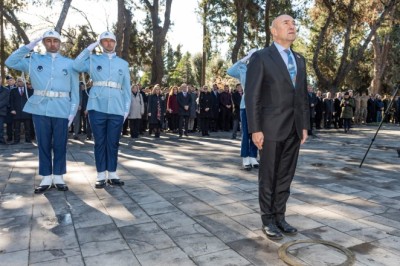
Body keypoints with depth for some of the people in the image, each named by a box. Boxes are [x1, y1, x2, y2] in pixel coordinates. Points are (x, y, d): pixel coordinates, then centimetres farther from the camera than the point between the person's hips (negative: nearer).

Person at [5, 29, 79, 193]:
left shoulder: (69, 63, 8)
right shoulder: (34, 60, 12)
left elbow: (75, 90, 5)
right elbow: (10, 62, 6)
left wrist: (73, 111, -3)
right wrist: (29, 46, 2)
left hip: (61, 110, -1)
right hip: (40, 109, 1)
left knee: (60, 144, 3)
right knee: (43, 144, 5)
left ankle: (58, 177, 14)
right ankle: (46, 178, 13)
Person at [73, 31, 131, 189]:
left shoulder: (123, 63, 13)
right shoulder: (93, 60, 10)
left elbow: (126, 88, 11)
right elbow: (76, 66, -9)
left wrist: (127, 108, 4)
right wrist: (89, 48, -3)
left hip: (116, 109, 1)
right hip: (97, 107, -1)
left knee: (113, 143, 5)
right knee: (100, 142, 2)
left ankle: (112, 174, 12)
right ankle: (101, 175, 9)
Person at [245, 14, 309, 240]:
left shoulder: (299, 60, 15)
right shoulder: (260, 58, -5)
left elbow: (303, 96, 16)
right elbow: (252, 96, -11)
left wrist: (305, 126, 10)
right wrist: (255, 130, -15)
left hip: (294, 129, 6)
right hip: (271, 128, -6)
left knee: (286, 176, 12)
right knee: (268, 177, 4)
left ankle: (279, 217, 26)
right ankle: (268, 220, 19)